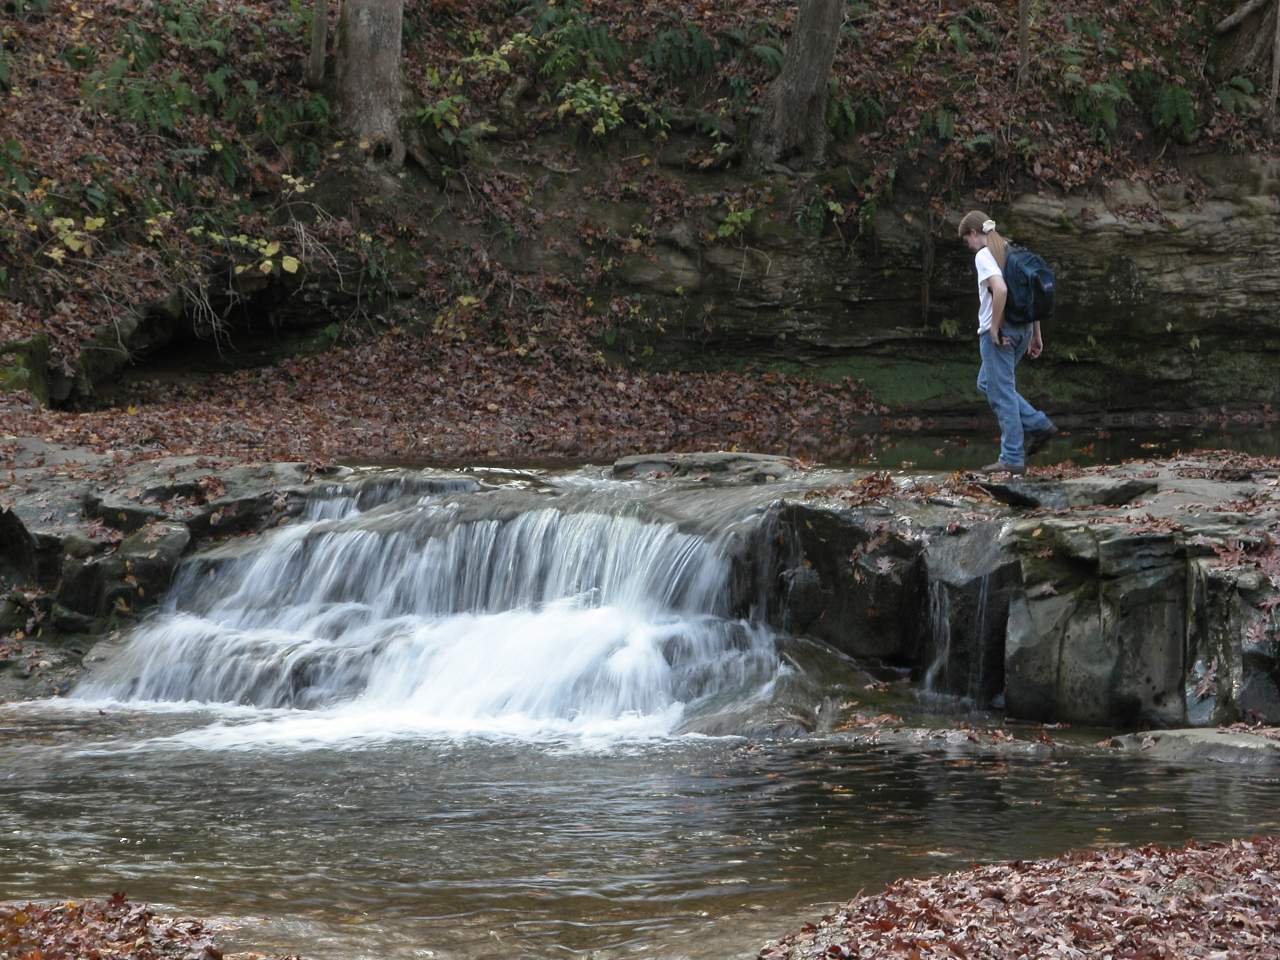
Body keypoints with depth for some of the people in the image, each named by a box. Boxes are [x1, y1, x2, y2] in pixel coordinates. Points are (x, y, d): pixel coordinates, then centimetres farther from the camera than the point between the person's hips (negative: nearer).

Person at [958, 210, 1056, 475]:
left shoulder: (984, 256, -10)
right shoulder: (1013, 252, 14)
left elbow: (1000, 289, -26)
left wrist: (994, 328, -17)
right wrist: (1036, 334, 17)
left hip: (998, 332, -8)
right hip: (1022, 329, 8)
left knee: (1001, 393, -1)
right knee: (986, 383, 22)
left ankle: (1012, 458, 1)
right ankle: (1037, 424, 13)